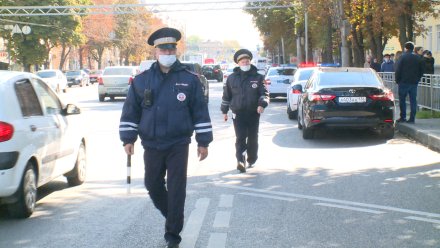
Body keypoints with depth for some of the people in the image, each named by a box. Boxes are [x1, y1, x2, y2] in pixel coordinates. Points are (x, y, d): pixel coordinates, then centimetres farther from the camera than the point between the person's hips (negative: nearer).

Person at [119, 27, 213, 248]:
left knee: (176, 190, -3)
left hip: (178, 145, -2)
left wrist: (203, 141, 0)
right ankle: (172, 218, 36)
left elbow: (200, 112, 2)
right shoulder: (141, 80, 3)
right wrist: (128, 139, 1)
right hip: (151, 145, 3)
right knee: (153, 186, 11)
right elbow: (130, 112, 7)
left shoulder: (189, 79, -1)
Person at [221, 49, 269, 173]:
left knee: (253, 138, 9)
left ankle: (251, 160, 26)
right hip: (238, 113, -1)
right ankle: (241, 161, -21)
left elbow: (264, 93, -1)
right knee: (240, 138, -12)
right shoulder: (232, 78, 7)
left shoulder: (258, 77, 4)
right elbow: (226, 95, 14)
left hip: (254, 113, 1)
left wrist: (262, 104, -20)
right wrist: (224, 111, 16)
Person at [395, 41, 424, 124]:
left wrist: (397, 80, 1)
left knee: (402, 100, 4)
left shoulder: (402, 57, -7)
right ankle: (412, 118, 2)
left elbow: (398, 70, -9)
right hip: (414, 83, 4)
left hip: (404, 82, -4)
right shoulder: (418, 58, 8)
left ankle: (403, 117, 2)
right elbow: (421, 71, 13)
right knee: (413, 100, 5)